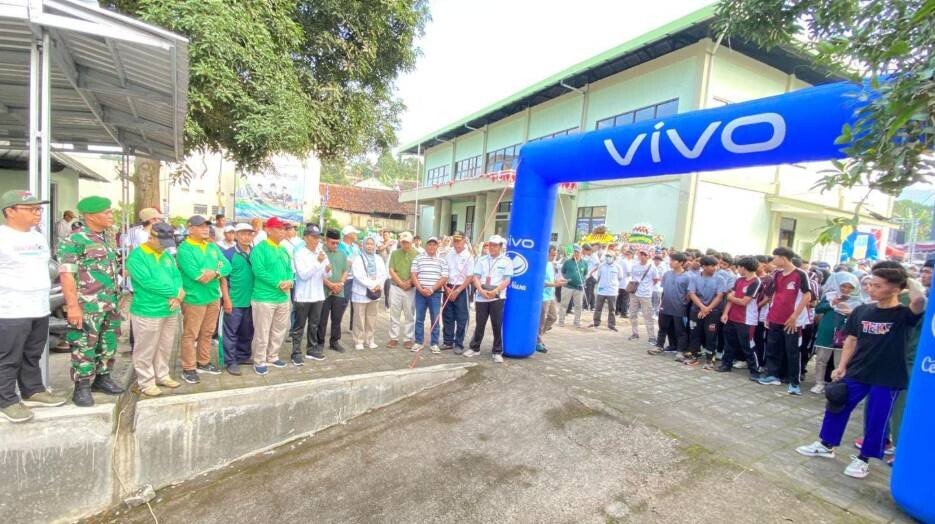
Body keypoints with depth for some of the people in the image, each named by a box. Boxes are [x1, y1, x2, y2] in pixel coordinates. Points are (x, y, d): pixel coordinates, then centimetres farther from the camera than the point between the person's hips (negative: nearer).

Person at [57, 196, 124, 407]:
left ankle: (102, 378, 28)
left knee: (108, 344, 14)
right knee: (84, 347, 1)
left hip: (109, 305, 7)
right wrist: (72, 305, -20)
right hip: (87, 307, -7)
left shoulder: (108, 239, 12)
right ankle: (82, 387, 13)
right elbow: (66, 275, -16)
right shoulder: (74, 240, -12)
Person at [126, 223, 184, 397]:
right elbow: (148, 282, -21)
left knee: (165, 348, 18)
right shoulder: (136, 256, -12)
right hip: (147, 312, -7)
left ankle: (162, 376, 32)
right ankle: (146, 383, 19)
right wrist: (175, 292, -16)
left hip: (170, 311, 7)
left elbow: (177, 275, 4)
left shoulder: (167, 255, 10)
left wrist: (177, 296, -14)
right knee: (146, 351, 6)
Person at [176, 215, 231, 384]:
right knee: (190, 335, 3)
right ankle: (188, 368, 14)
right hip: (194, 298, -7)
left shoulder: (213, 247, 11)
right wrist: (215, 272, -10)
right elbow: (194, 274, -23)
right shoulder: (184, 248, -11)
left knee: (207, 333, 17)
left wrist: (214, 273, -17)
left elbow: (227, 266, 2)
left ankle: (203, 362, 31)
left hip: (214, 297, 7)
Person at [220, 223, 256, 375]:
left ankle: (244, 356, 30)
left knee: (247, 332, 15)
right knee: (231, 332, 4)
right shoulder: (229, 254, -6)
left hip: (251, 300, 4)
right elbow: (223, 278, -6)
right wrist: (226, 299, -11)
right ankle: (230, 361, 13)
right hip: (234, 301, -4)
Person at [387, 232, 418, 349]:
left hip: (411, 289, -2)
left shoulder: (417, 254, 0)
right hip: (395, 287, 2)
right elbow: (391, 270, 1)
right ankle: (393, 338, 15)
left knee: (409, 315, 4)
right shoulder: (394, 253, 7)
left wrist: (409, 282, -14)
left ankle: (408, 339, 13)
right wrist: (401, 283, -8)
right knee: (394, 314, 6)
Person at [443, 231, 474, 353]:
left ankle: (459, 344, 12)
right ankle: (448, 342, 23)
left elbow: (469, 277, -10)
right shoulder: (448, 254, 2)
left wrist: (457, 291, -12)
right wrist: (447, 288, -4)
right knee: (447, 316, 10)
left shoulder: (468, 256, -9)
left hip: (461, 289, -4)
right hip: (448, 288, 4)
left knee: (461, 318, 2)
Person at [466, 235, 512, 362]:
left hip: (497, 297, -2)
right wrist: (481, 290, -12)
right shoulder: (481, 260, 10)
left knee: (497, 325, 0)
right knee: (479, 324, 10)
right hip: (481, 297, 2)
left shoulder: (506, 261, 2)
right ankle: (474, 348, 23)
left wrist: (495, 291, -16)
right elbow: (476, 277, 5)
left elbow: (507, 280, -4)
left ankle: (497, 352, 11)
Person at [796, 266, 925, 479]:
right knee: (837, 408, 10)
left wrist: (907, 281, -16)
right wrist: (841, 367, 2)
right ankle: (825, 445, 27)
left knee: (876, 420, 6)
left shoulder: (904, 314, -12)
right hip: (856, 373, 4)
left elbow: (920, 300, -36)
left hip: (887, 379, -4)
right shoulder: (862, 311, 0)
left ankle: (863, 459, 24)